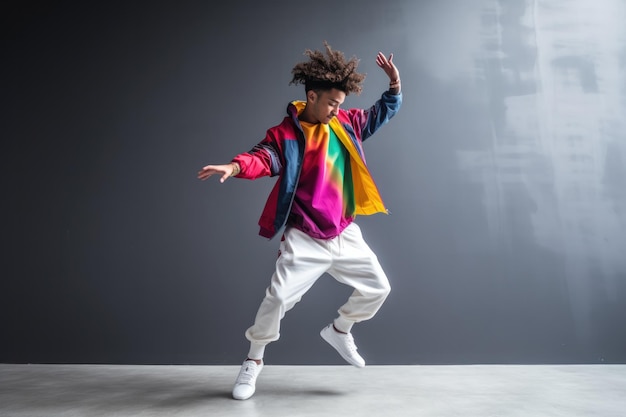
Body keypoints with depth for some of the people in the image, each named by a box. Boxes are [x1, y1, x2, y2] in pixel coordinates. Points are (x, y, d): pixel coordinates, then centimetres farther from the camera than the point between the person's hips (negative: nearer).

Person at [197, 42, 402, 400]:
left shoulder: (346, 122, 6)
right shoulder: (286, 134, -9)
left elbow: (381, 113, 20)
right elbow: (263, 158, -25)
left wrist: (395, 85, 4)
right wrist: (235, 166, -46)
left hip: (345, 234, 6)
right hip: (305, 238, -5)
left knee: (378, 288, 11)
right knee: (279, 296, -11)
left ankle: (340, 330, 37)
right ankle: (254, 360, 16)